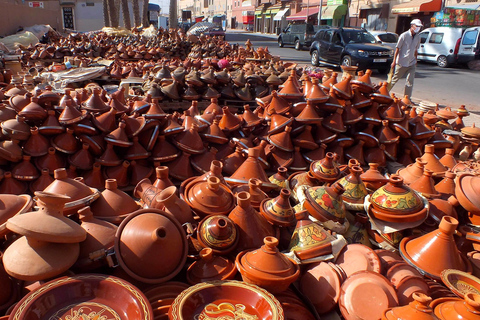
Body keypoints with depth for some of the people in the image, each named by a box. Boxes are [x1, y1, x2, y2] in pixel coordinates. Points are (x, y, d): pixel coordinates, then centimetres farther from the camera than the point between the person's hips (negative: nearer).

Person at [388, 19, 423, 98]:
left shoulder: (417, 37, 7)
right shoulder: (404, 35, -9)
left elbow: (416, 50, 17)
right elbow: (397, 48, -9)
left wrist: (415, 60, 16)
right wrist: (394, 61, -12)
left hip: (411, 63, 5)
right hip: (402, 63, -5)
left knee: (410, 81, -2)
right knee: (395, 79, 6)